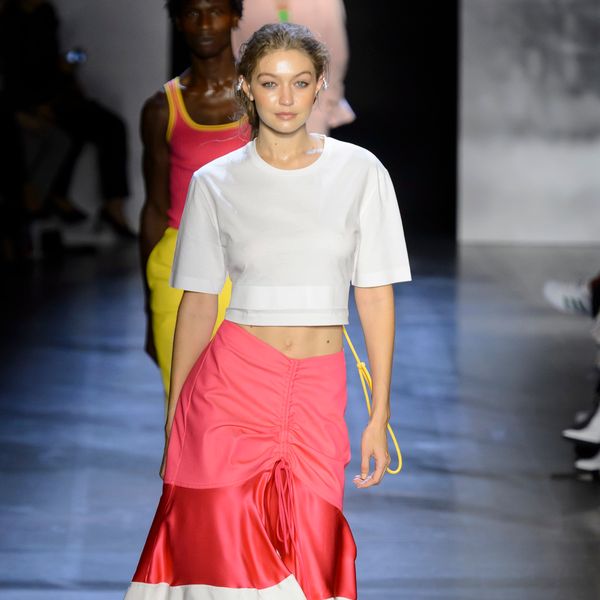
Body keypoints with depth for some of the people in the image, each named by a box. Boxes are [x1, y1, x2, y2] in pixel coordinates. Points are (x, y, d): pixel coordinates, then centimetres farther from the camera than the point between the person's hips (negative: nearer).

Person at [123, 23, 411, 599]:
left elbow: (375, 295, 4)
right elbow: (198, 303, 7)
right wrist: (173, 417, 6)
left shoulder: (360, 172, 3)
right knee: (228, 554, -4)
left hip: (319, 389, 1)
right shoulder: (216, 183, 3)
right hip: (235, 379, 0)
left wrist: (379, 415, 0)